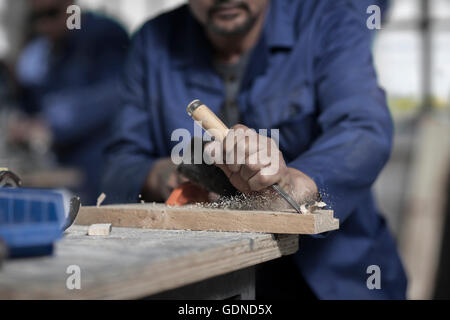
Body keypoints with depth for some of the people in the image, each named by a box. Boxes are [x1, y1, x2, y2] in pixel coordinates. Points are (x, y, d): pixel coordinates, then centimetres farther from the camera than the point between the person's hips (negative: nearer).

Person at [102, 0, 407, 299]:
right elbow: (121, 165, 6)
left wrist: (295, 184, -40)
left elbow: (367, 129, -22)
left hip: (329, 277, -2)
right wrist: (159, 177, -16)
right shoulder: (154, 42, 4)